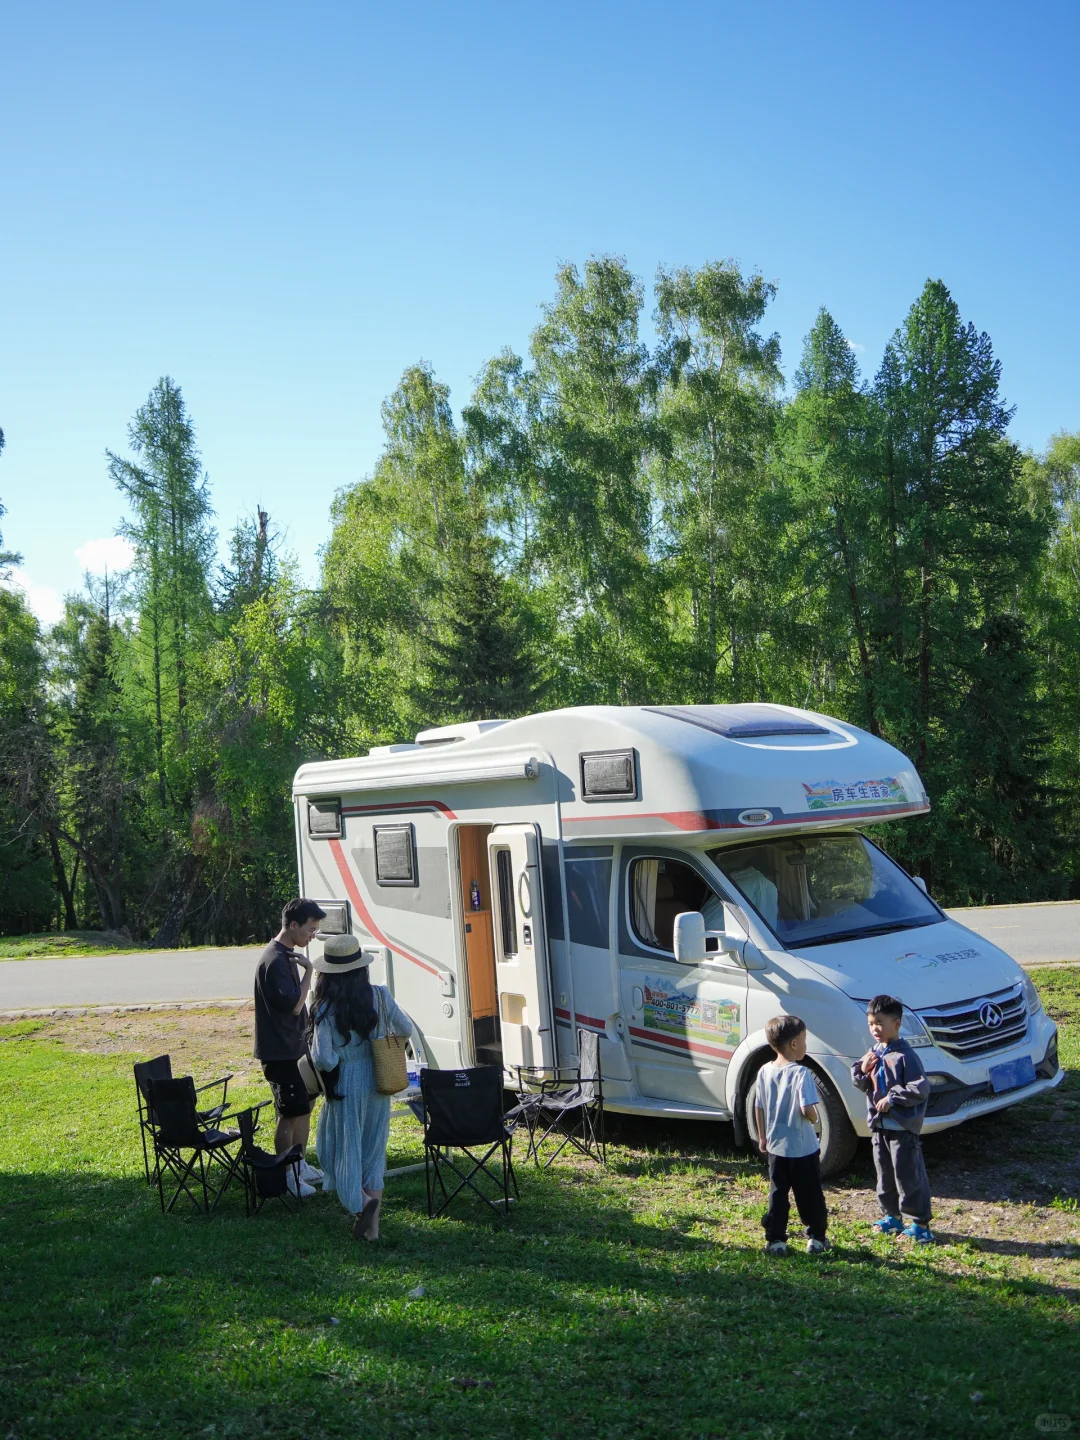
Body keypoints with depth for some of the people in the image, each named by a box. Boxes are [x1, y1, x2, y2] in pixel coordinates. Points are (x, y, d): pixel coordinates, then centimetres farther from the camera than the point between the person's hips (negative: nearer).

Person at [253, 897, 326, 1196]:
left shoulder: (289, 956, 10)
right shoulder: (274, 961, -22)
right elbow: (293, 1005, -26)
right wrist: (308, 971, -21)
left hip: (296, 1046, 10)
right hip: (280, 1051, -10)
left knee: (305, 1105, 17)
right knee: (290, 1113, -3)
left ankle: (300, 1166, 29)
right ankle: (284, 1177, 7)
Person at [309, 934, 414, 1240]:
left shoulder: (326, 1008, -16)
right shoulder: (380, 996, -6)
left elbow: (323, 1059, -19)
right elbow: (406, 1029, 5)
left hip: (346, 1087, -4)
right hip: (378, 1084, 4)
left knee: (343, 1150, 10)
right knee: (373, 1152, 15)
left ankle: (361, 1201, -13)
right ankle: (371, 1225, 19)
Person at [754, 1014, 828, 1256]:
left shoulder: (764, 1072, -2)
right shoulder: (801, 1073, -19)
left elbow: (759, 1108, 5)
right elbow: (807, 1109, -25)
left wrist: (762, 1137, 17)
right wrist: (814, 1118, -2)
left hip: (776, 1146, 4)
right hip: (803, 1147, -4)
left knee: (778, 1194, 12)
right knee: (810, 1195, 11)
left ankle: (775, 1240, 12)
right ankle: (816, 1238, 20)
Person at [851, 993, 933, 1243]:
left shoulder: (905, 1056, -15)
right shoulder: (873, 1052, 9)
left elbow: (921, 1088, -20)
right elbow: (862, 1085, 17)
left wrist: (893, 1098, -22)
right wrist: (861, 1071, -4)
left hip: (903, 1128, -8)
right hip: (879, 1125, 8)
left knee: (908, 1176, -2)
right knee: (885, 1174, 16)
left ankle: (921, 1222, 7)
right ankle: (892, 1216, 30)